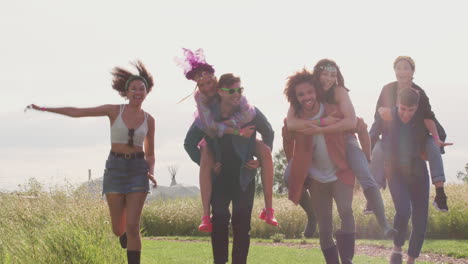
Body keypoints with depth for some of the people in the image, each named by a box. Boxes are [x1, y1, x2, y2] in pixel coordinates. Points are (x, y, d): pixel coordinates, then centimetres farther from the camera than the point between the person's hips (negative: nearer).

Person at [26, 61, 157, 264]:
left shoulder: (149, 120, 5)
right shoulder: (113, 110, 0)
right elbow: (76, 112, 3)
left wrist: (151, 173, -8)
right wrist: (45, 109, 1)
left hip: (138, 171, 0)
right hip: (115, 169, 0)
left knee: (132, 227, -12)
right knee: (118, 229, 5)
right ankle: (130, 247, 42)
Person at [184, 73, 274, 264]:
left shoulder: (251, 113, -8)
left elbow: (268, 133, 11)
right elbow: (189, 143, 7)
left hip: (244, 176, 0)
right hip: (219, 178, 0)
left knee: (242, 223, -2)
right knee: (219, 221, -4)